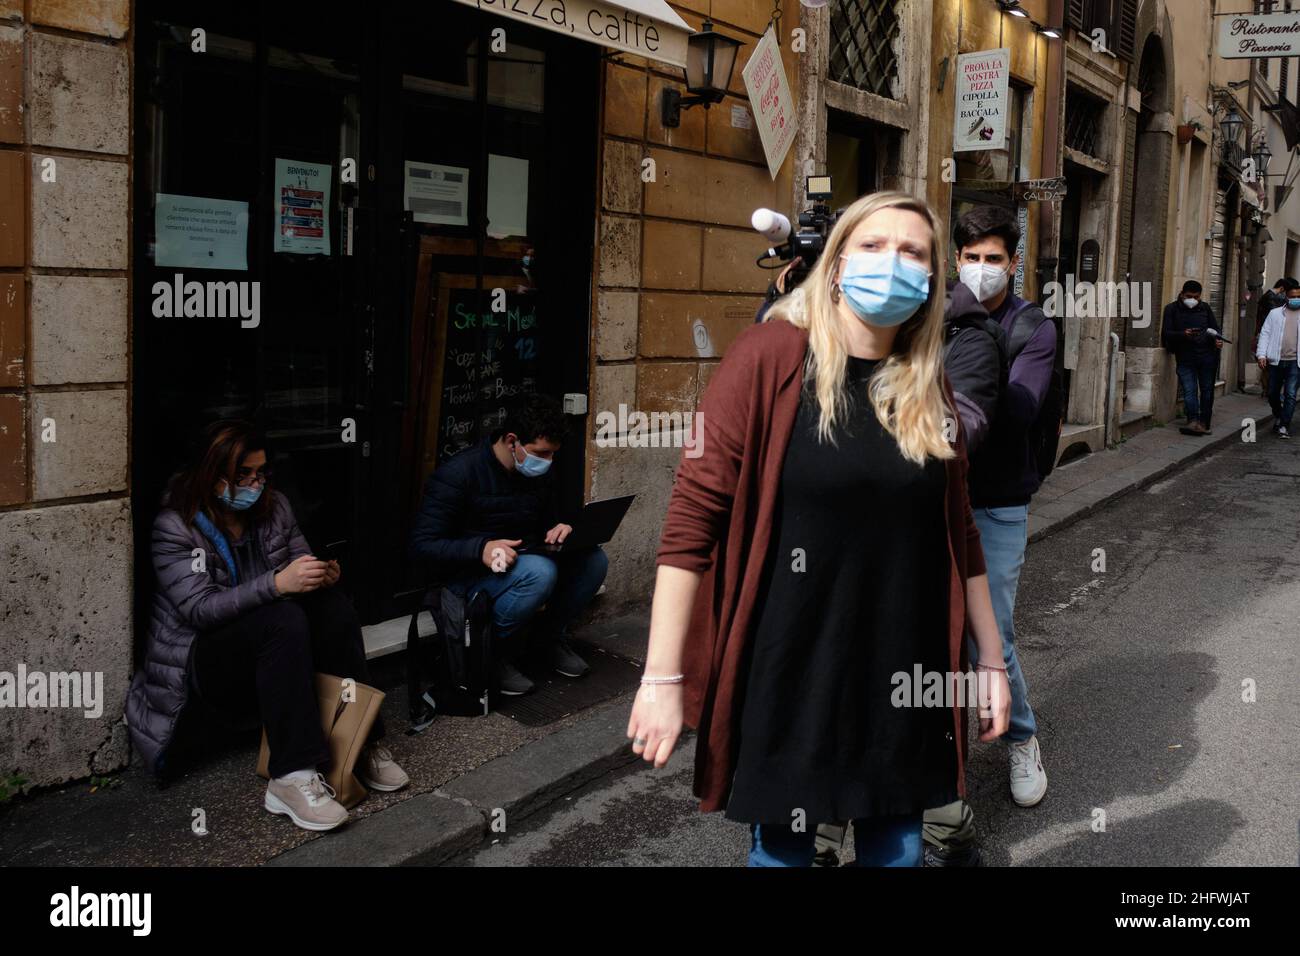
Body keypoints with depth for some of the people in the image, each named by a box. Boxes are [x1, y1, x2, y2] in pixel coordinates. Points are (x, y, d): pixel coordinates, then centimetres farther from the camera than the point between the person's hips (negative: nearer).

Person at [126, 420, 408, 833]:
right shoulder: (175, 525, -12)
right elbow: (198, 609, -22)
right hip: (206, 660, -5)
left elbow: (301, 567, 9)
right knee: (284, 618, -35)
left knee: (331, 601, -24)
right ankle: (293, 777, -42)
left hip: (271, 650, 5)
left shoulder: (274, 507, 4)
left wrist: (323, 574, -17)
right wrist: (277, 584, -36)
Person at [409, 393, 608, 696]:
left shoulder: (541, 473, 3)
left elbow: (549, 522, 19)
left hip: (522, 561, 7)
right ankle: (494, 653, -13)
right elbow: (422, 545, -19)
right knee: (539, 572, -35)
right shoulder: (458, 474, -18)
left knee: (594, 559, -15)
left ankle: (550, 636, 7)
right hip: (470, 572, -7)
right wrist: (481, 549, -35)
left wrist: (559, 531, -8)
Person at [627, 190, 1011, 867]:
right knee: (781, 846, 10)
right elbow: (693, 516, -14)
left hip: (904, 682, 5)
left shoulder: (928, 387, 5)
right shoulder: (770, 357, -11)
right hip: (787, 676, -4)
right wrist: (662, 677, -15)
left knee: (896, 849, 16)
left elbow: (957, 534, 13)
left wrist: (992, 660, 14)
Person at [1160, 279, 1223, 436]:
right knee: (1189, 390, -12)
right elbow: (1166, 333, -5)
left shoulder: (1205, 308, 11)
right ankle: (1194, 421, -16)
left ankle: (1204, 423, 15)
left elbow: (1215, 328, 17)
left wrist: (1217, 339, -5)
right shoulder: (1172, 309, 2)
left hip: (1207, 356, 3)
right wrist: (1183, 334, -23)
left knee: (1207, 390, 7)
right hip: (1185, 358, -3)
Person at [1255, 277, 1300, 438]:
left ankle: (1284, 425, -3)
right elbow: (1265, 334, 6)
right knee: (1272, 394, 11)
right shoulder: (1275, 313, 8)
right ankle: (1277, 416, 36)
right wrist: (1261, 354, -5)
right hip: (1276, 360, 2)